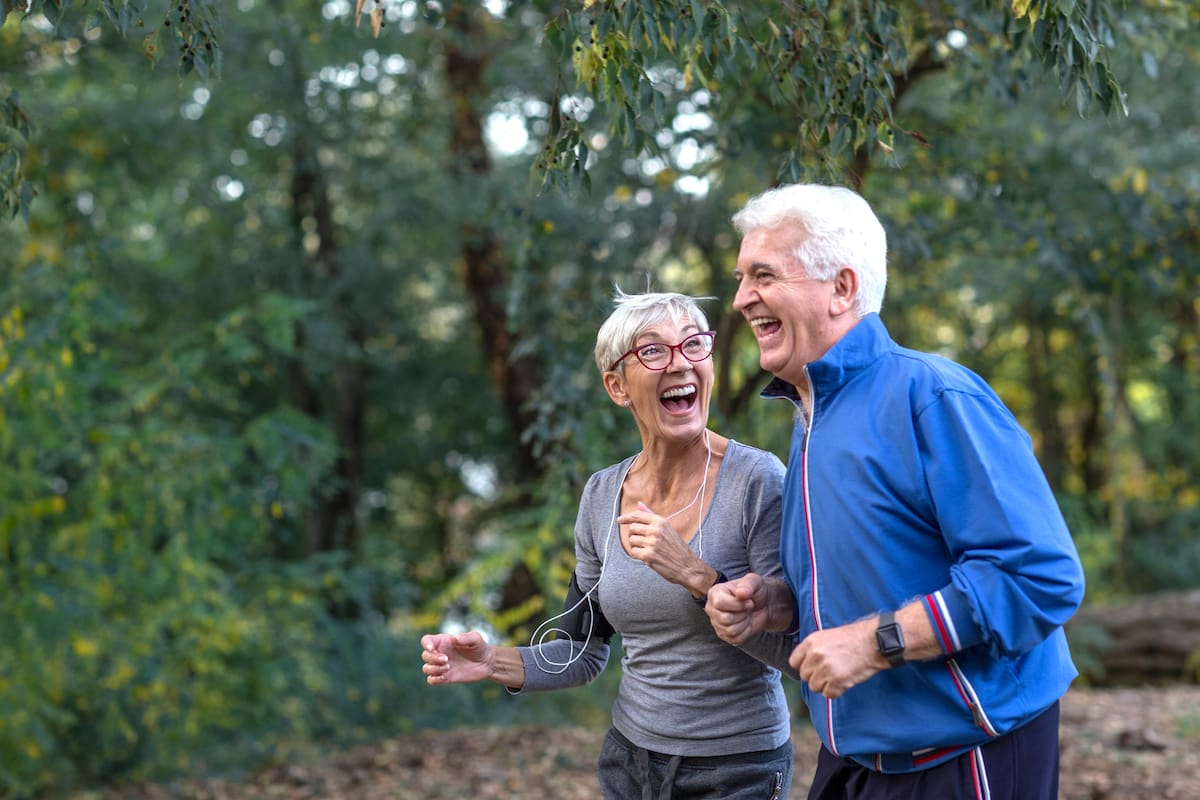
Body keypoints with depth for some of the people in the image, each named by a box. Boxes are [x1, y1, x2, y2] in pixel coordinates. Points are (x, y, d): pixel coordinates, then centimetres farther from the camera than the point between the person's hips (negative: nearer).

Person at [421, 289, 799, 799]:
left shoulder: (757, 480, -15)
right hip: (631, 758, 5)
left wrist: (697, 576, -28)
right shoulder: (601, 495, -1)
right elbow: (584, 653, 7)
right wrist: (496, 663, -10)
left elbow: (798, 649, -18)